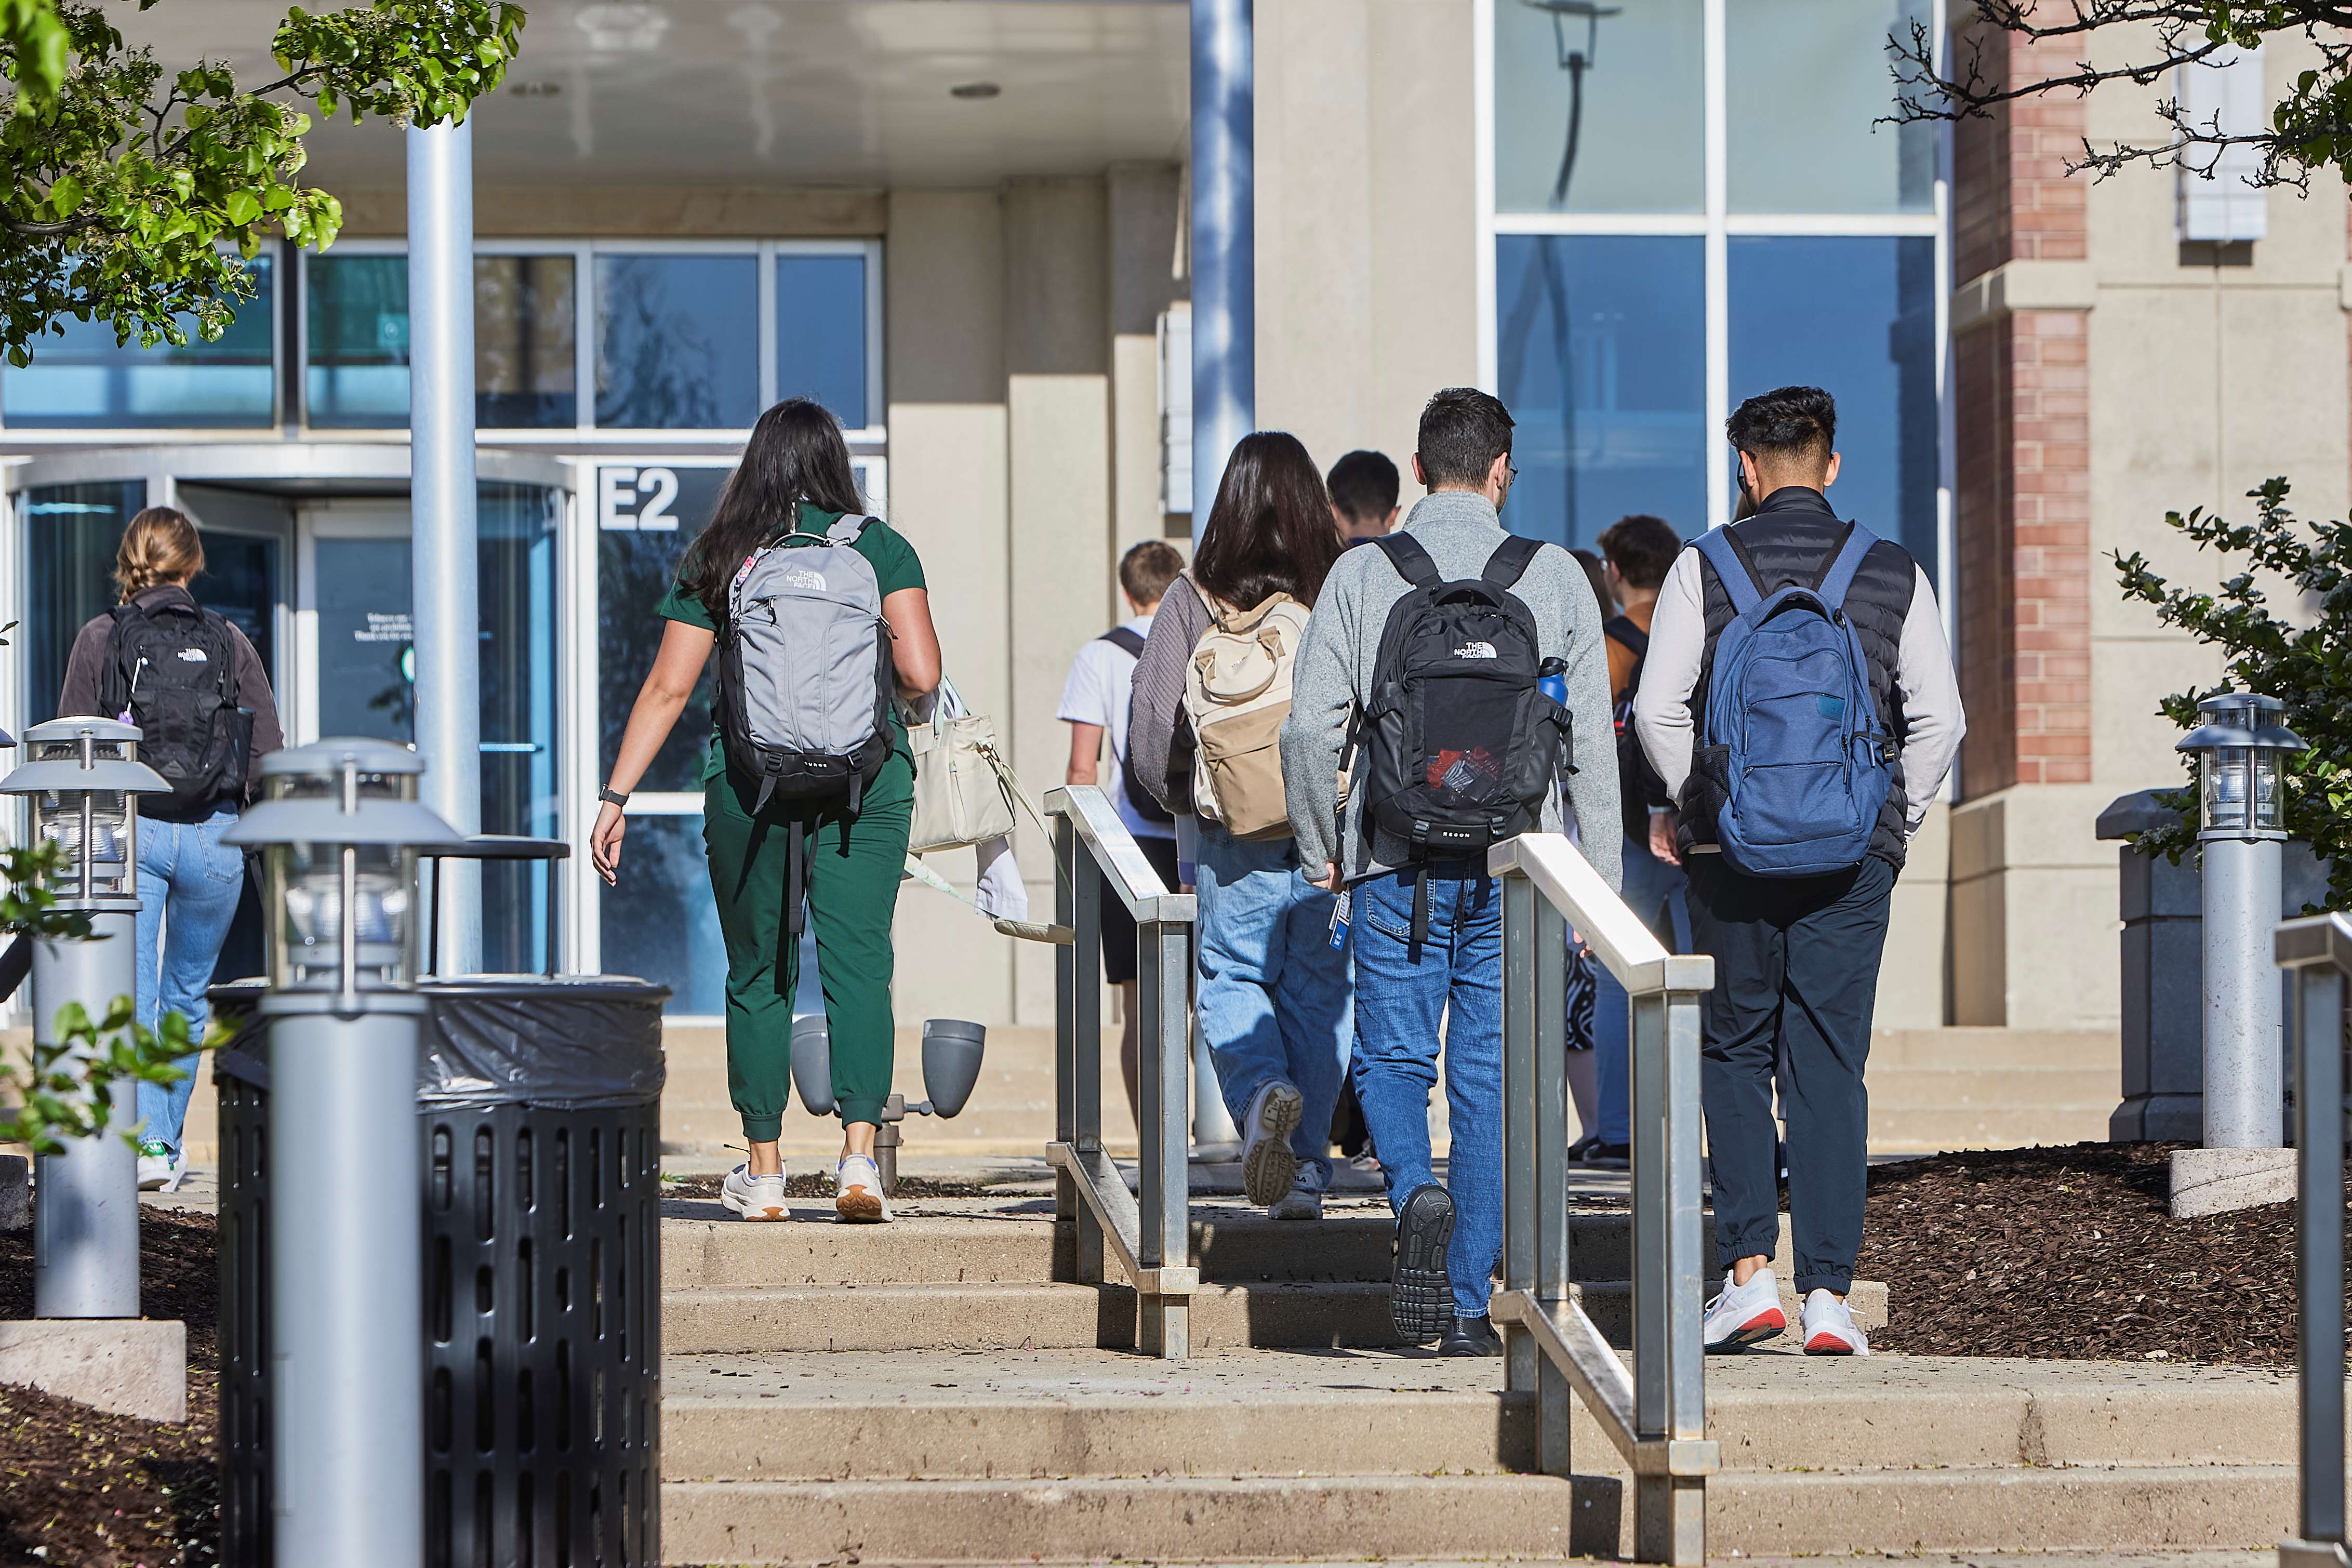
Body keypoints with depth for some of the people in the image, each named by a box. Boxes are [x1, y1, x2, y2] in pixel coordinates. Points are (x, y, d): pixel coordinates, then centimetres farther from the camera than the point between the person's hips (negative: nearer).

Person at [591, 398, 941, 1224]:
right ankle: (859, 1156, -13)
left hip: (749, 781, 1)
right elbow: (921, 674, -7)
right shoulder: (880, 548, 1)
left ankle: (763, 1172, 15)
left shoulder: (717, 558, 3)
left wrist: (616, 796, 2)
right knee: (858, 966, -1)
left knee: (759, 975, 10)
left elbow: (667, 688, -1)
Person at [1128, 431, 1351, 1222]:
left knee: (1230, 983, 12)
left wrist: (1188, 801, 10)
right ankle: (1305, 1173, 11)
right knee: (1318, 991, 11)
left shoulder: (1194, 601, -6)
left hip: (1236, 837, -1)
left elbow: (1151, 727, -7)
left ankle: (1263, 1090, -17)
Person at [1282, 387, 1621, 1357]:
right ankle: (1469, 1310, 5)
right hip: (1514, 872, 1)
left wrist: (1320, 848, 9)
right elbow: (1591, 739, 1)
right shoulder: (1555, 577, 2)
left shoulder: (1362, 575, -1)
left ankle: (1416, 1191, -19)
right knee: (1490, 1077, 6)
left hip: (1396, 865, -1)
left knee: (1391, 1059, 12)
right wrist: (1599, 878, 7)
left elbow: (1311, 728, -5)